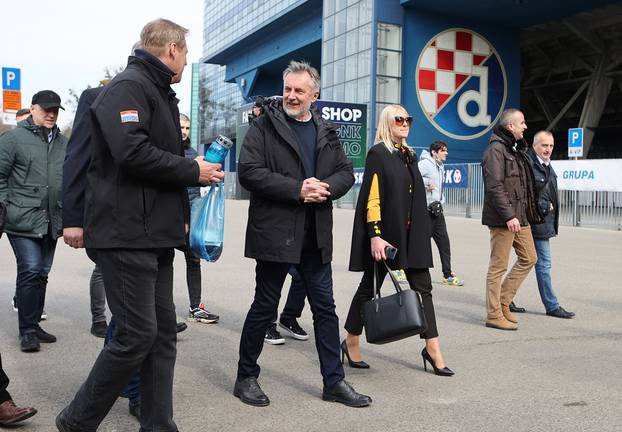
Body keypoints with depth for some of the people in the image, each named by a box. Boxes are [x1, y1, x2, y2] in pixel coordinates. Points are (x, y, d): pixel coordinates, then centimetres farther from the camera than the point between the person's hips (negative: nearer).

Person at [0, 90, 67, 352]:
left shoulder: (63, 143, 15)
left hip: (51, 222, 6)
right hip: (23, 220, -6)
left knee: (42, 273, 11)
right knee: (30, 270, -10)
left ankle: (34, 324, 23)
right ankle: (27, 330, 0)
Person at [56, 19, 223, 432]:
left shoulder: (160, 92, 21)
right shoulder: (128, 87, -10)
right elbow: (132, 152, -24)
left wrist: (181, 214, 15)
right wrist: (194, 170, -13)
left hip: (156, 235, 10)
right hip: (126, 233, -10)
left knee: (163, 331, 9)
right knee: (137, 334, -7)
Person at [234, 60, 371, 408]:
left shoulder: (327, 132, 12)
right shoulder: (265, 127, -3)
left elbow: (346, 173, 11)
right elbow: (249, 171, -14)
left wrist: (325, 188, -12)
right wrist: (297, 190, -19)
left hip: (316, 236, 5)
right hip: (275, 233, -5)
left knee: (325, 308, 10)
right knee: (265, 307, 5)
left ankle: (334, 381, 22)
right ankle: (246, 377, 22)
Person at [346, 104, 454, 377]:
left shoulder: (409, 155, 15)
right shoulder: (378, 153, -8)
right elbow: (371, 198, -15)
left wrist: (421, 234, 18)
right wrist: (374, 236, -22)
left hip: (411, 235, 7)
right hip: (384, 234, -7)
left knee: (422, 288, 3)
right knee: (370, 287, 4)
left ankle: (432, 348, 8)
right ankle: (351, 342, 20)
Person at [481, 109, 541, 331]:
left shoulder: (516, 150, 18)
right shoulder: (496, 149, -13)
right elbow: (494, 187, -21)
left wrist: (530, 213, 18)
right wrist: (508, 216, -24)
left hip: (520, 217, 10)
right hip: (502, 219, -10)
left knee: (528, 258, 14)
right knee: (498, 267, -3)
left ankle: (503, 302, 22)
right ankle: (494, 315, 6)